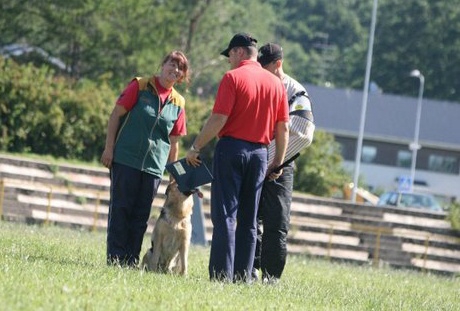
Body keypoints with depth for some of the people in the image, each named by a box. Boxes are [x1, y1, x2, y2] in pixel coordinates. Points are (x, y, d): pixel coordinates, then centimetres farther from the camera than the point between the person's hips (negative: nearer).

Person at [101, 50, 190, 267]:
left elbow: (174, 142, 15)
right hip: (126, 159, -3)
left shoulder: (178, 103, 9)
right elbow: (116, 115, -1)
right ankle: (115, 258, -1)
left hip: (154, 166, 3)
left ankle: (131, 261, 8)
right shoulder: (140, 87, -1)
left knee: (141, 216, 4)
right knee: (120, 209, -3)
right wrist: (109, 148, -7)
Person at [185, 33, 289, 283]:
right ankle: (243, 276, 8)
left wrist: (196, 147, -8)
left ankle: (222, 276, -10)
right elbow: (283, 127, 10)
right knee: (248, 220, 10)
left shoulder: (233, 77, -7)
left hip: (231, 148, -5)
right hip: (259, 153, 5)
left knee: (224, 216, -5)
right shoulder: (276, 83, 10)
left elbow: (219, 119, -14)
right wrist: (279, 161, 17)